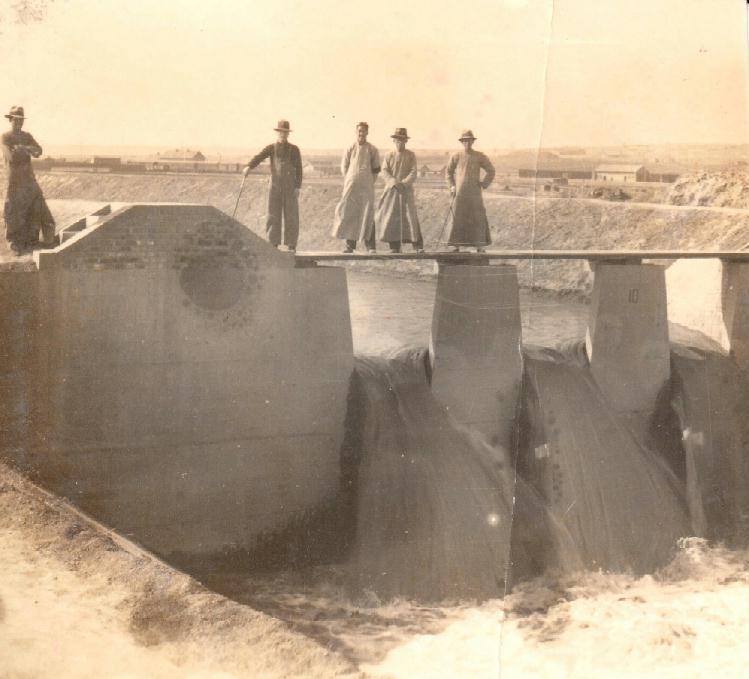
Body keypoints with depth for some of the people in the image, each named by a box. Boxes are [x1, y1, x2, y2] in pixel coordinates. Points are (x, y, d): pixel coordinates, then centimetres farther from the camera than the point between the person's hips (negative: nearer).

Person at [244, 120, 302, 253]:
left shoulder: (294, 150, 4)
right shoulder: (271, 148, 5)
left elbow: (299, 169, 2)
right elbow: (259, 157, -11)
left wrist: (298, 187, -7)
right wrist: (249, 167, -31)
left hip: (290, 187, -1)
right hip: (275, 187, 1)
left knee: (291, 216, 0)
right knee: (273, 216, 1)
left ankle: (291, 245, 5)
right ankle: (273, 244, 7)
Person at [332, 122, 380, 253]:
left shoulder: (372, 150, 5)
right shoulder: (350, 149, 5)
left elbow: (376, 169, 12)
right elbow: (344, 167, 11)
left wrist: (369, 182, 8)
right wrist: (350, 181, 6)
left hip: (367, 188, 0)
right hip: (351, 187, 1)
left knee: (368, 215, -4)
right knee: (349, 214, -2)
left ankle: (370, 245, -2)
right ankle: (350, 245, 3)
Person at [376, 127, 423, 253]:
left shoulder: (411, 155, 6)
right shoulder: (389, 156, 10)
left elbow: (413, 173, -3)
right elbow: (385, 172, 0)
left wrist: (404, 183, -19)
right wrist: (394, 182, -18)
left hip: (406, 191, -2)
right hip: (391, 191, 2)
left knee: (410, 216, -9)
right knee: (391, 218, -1)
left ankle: (418, 246, -7)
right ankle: (394, 246, 8)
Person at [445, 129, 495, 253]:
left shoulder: (479, 156, 3)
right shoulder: (456, 157, 5)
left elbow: (490, 170, 11)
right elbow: (449, 171, 18)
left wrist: (484, 184, 2)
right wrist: (452, 185, 7)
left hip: (474, 193, 0)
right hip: (459, 193, 0)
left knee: (478, 218, -3)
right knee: (457, 219, -1)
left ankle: (480, 245, 2)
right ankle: (456, 245, 4)